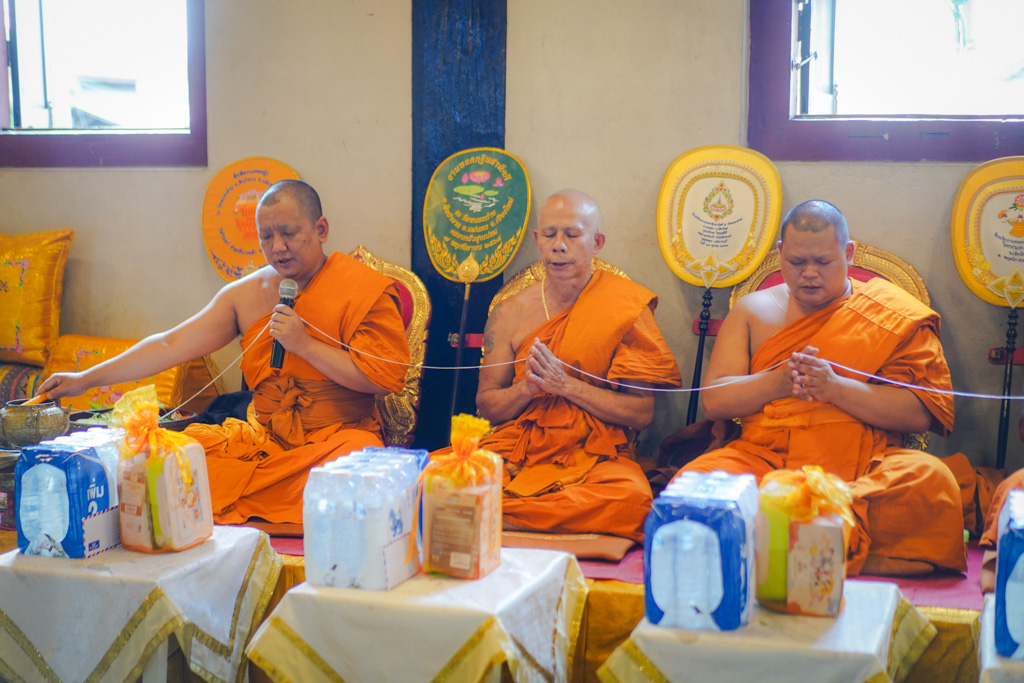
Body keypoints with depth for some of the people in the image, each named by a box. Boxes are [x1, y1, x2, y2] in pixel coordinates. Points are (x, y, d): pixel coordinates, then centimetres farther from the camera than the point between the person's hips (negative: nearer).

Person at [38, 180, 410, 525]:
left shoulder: (366, 289, -6)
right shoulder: (245, 294, 7)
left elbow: (386, 376, -14)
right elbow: (169, 345, 7)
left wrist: (304, 344, -17)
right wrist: (86, 379, 2)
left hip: (339, 437, -4)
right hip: (263, 437, 4)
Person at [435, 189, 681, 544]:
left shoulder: (625, 308, 0)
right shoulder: (510, 313, 9)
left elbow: (642, 413, -3)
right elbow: (486, 404, 12)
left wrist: (566, 385, -13)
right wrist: (527, 387, -9)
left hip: (595, 455, 0)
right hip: (517, 451, 0)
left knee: (631, 499, -37)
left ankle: (501, 513, -23)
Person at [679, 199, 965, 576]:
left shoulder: (894, 315, 7)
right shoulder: (753, 310, 15)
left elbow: (923, 414, -3)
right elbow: (714, 399, 8)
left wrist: (837, 388, -14)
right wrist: (776, 382, -10)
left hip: (861, 467, -1)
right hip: (764, 457, 1)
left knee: (930, 481, -34)